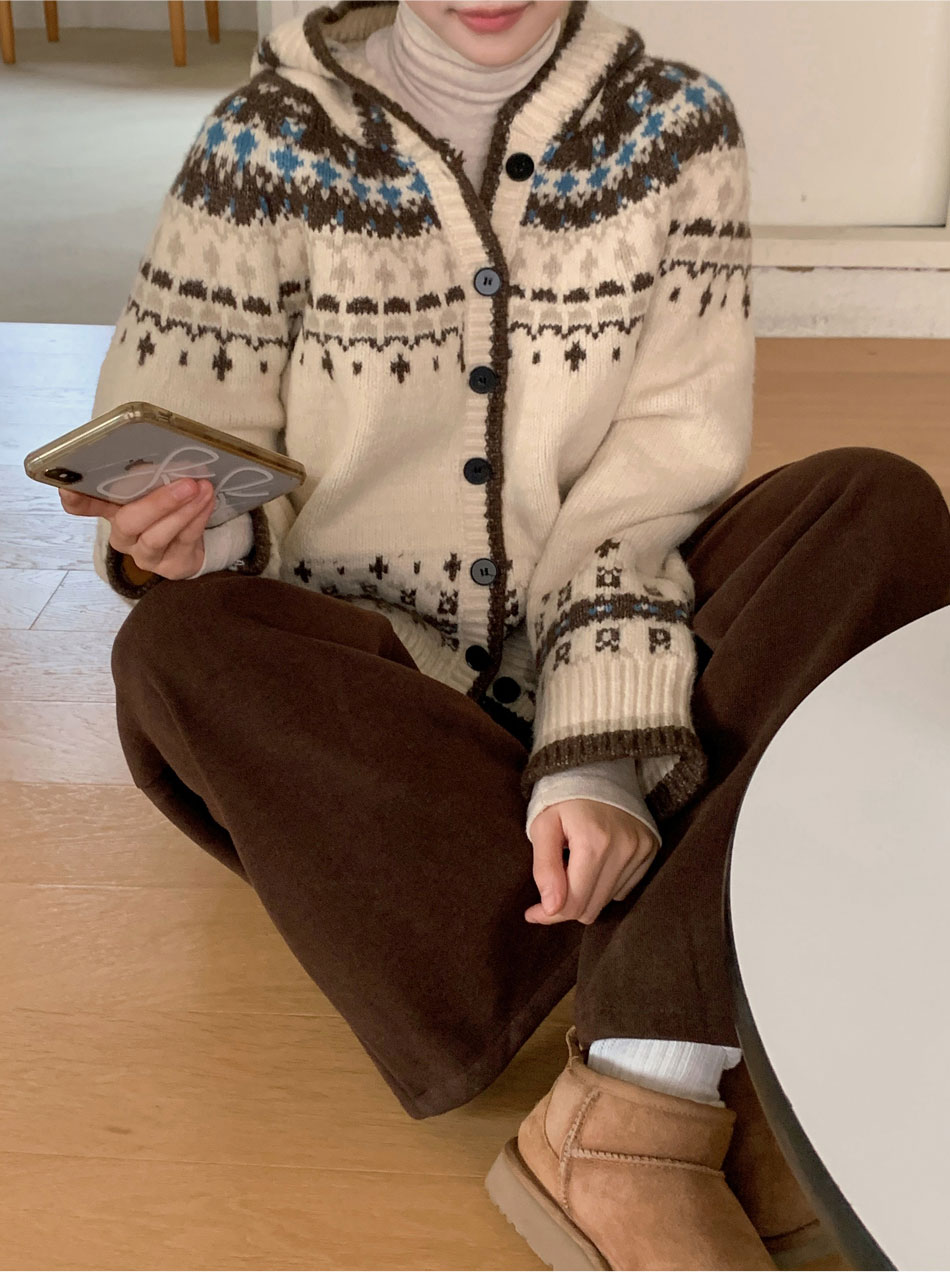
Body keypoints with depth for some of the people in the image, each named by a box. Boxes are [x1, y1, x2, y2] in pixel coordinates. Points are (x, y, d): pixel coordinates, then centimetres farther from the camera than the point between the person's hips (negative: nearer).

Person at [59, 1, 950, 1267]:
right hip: (370, 676, 0)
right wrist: (181, 534, -30)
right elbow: (188, 446, -4)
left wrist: (598, 748, -22)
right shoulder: (268, 142, -1)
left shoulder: (679, 128, 2)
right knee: (178, 643, -31)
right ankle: (709, 1057, -28)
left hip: (603, 655, 1)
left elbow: (667, 473, -8)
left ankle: (650, 1087, -35)